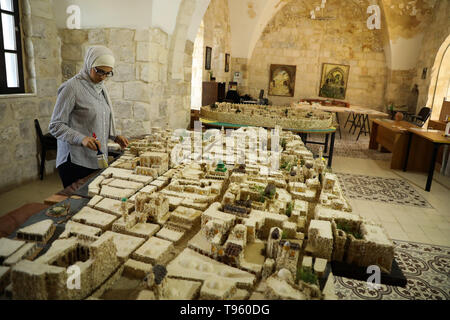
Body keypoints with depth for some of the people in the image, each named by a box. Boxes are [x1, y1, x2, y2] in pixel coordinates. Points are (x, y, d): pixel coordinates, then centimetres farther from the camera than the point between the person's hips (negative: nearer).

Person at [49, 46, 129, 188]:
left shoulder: (101, 88, 12)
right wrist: (82, 138, -26)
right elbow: (55, 126, -12)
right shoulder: (72, 87, -11)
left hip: (98, 161, 7)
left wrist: (114, 137, 7)